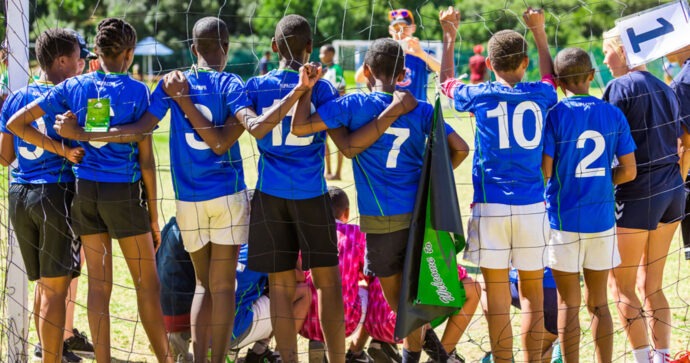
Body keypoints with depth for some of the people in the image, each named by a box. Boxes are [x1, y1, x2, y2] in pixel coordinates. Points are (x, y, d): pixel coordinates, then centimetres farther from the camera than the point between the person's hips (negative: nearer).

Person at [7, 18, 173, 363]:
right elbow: (146, 157, -6)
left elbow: (15, 123, -1)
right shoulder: (136, 90, -6)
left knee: (98, 284, 8)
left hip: (85, 191, 3)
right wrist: (153, 212, 1)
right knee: (147, 284, 9)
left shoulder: (73, 87, 2)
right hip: (124, 192, -3)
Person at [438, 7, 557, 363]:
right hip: (532, 206, 1)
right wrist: (539, 30, 39)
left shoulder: (480, 96, 1)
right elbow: (551, 76, 30)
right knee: (533, 293, 9)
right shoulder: (539, 94, 4)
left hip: (491, 207, -1)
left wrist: (449, 35, 32)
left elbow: (446, 81, 23)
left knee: (497, 295, 0)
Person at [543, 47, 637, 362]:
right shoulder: (613, 115, 1)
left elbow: (544, 170, -12)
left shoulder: (555, 114, -10)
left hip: (564, 220, -3)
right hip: (602, 218, 3)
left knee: (568, 304, 5)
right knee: (599, 303, 13)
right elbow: (628, 171, 0)